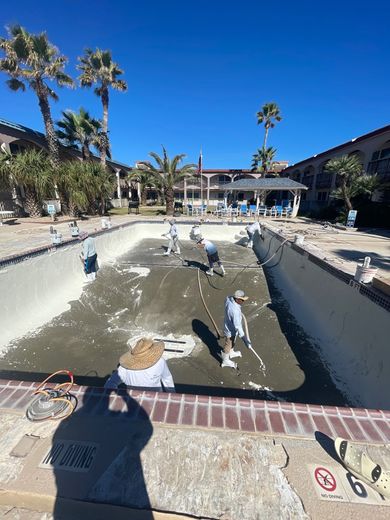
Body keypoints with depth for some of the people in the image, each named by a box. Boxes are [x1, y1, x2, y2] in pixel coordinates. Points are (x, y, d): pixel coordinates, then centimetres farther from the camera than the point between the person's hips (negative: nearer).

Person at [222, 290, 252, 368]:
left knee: (232, 341, 33)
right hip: (231, 330, -8)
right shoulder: (235, 311, -42)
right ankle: (225, 361, 45)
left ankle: (231, 353, 61)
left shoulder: (229, 299, -18)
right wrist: (246, 340, -35)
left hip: (229, 325, 8)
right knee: (228, 345, 19)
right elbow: (238, 327, -39)